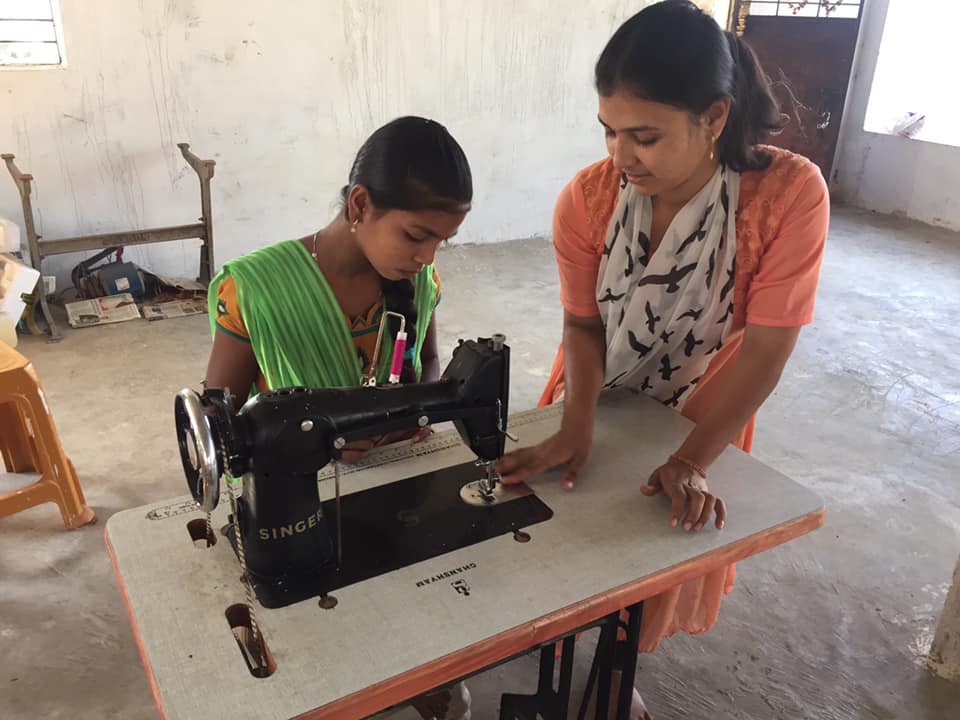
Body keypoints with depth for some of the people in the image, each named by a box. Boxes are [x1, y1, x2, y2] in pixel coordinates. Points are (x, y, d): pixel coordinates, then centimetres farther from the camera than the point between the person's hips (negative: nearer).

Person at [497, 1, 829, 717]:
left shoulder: (791, 194, -29)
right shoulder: (587, 198, -23)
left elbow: (767, 346, -24)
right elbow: (582, 322, -13)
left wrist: (694, 461, -26)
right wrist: (576, 428, -27)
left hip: (702, 415, -1)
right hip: (597, 403, 1)